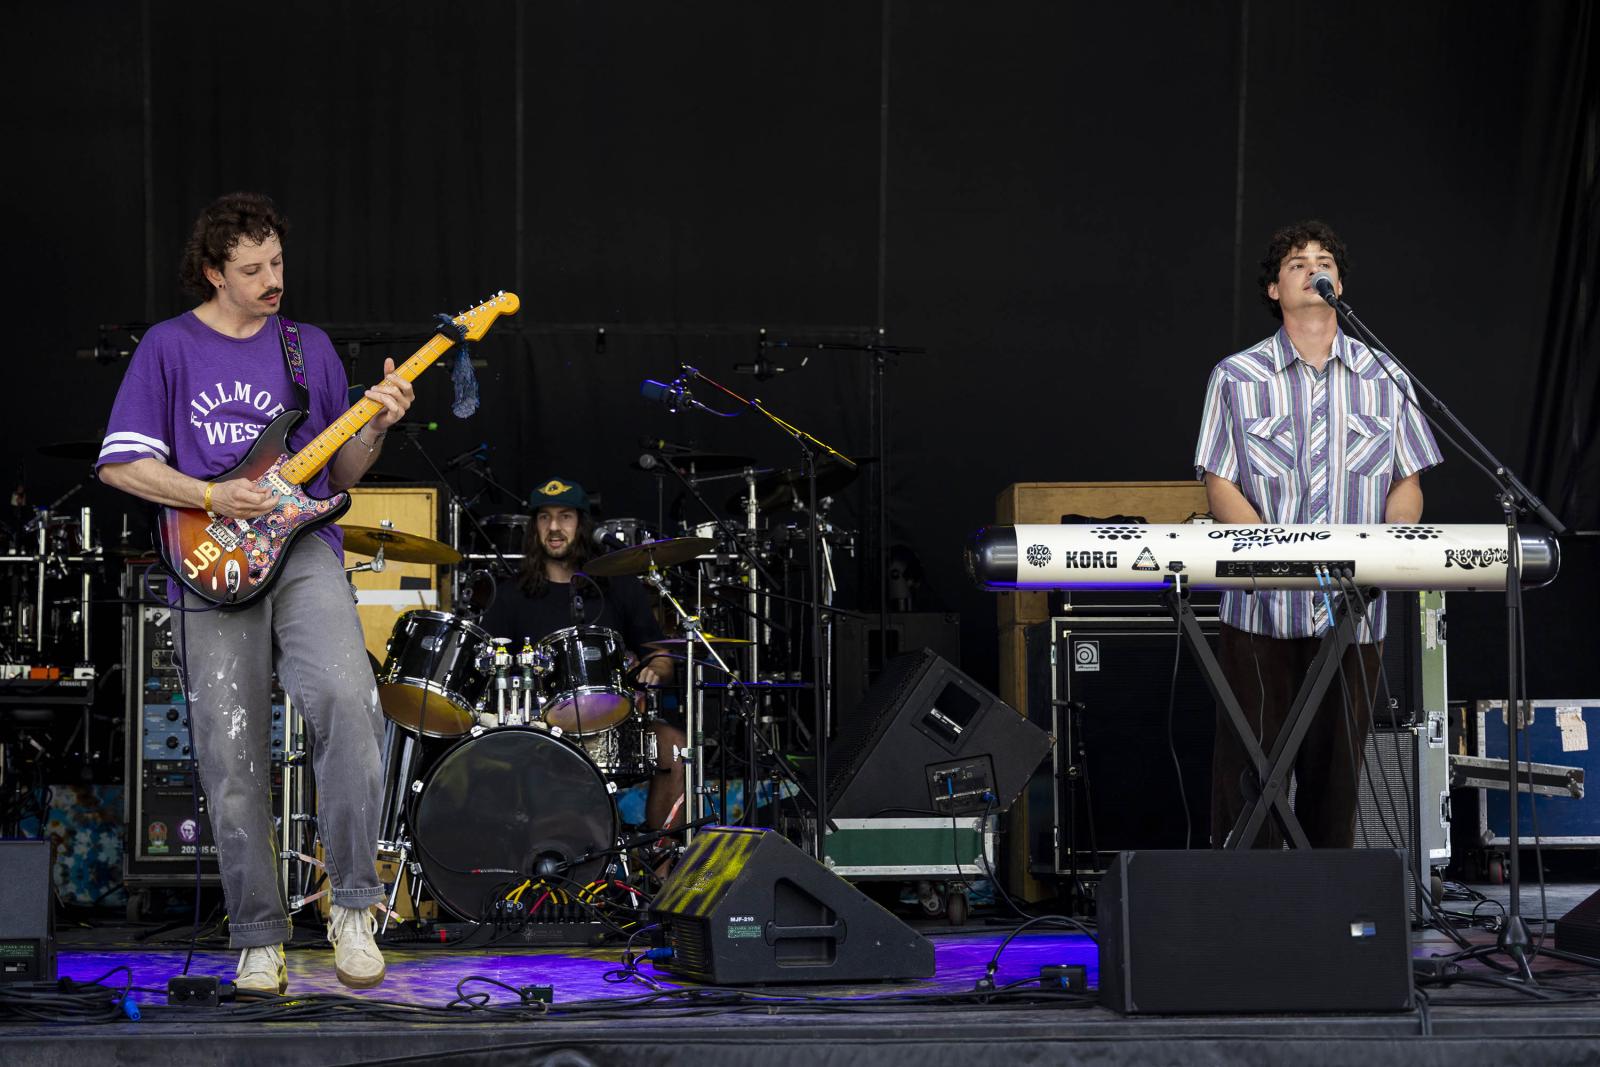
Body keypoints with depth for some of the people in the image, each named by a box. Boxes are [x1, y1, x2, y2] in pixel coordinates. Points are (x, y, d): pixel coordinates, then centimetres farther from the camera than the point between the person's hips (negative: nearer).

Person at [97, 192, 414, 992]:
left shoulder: (309, 347, 15)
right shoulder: (169, 348, 6)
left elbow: (342, 473, 17)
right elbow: (119, 463, 0)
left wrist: (376, 426, -2)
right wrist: (212, 498, -10)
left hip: (303, 549, 1)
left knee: (346, 696, -24)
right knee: (232, 760, -3)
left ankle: (352, 902, -11)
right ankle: (258, 935, 13)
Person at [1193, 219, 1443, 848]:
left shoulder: (1384, 379, 10)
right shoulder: (1237, 378, 4)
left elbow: (1408, 485, 10)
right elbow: (1220, 486, -2)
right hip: (1261, 608, -2)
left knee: (1337, 767, 6)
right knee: (1249, 767, -2)